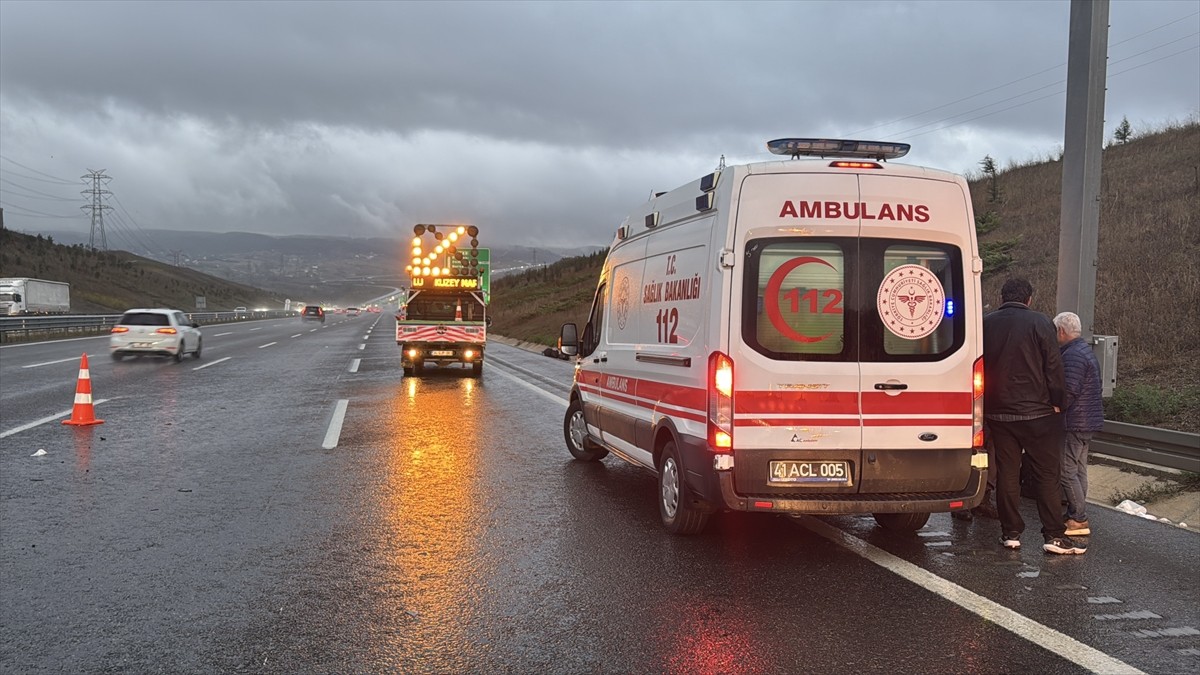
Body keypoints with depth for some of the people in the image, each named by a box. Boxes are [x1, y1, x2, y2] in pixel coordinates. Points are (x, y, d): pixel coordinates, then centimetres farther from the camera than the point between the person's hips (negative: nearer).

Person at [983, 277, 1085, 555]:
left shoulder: (986, 324, 4)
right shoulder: (1039, 323, -7)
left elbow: (980, 367, 10)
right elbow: (1053, 366, -9)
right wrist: (1057, 402, 0)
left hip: (997, 413, 4)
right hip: (1037, 412, -3)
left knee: (1006, 473, 8)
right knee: (1047, 474, 2)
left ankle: (1010, 533, 11)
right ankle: (1054, 535, 0)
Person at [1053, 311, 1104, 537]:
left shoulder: (1073, 355, -18)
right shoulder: (1086, 351, 17)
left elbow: (1068, 392, -23)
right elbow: (1095, 390, 23)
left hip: (1075, 423, -11)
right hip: (1089, 421, 11)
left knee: (1067, 472, -7)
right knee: (1079, 471, 15)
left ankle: (1079, 520, -5)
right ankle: (1077, 516, 21)